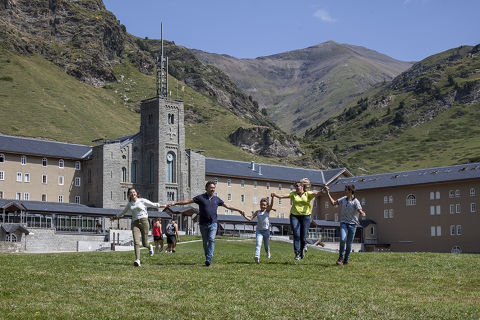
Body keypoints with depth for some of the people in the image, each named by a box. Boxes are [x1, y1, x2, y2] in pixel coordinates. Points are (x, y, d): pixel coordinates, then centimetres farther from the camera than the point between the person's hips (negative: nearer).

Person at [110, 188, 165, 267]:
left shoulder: (142, 201, 4)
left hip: (144, 222, -2)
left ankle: (150, 247, 37)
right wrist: (115, 217, 42)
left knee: (144, 243, 0)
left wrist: (164, 206, 4)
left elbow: (153, 205, 9)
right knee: (136, 242, -17)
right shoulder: (129, 204, 14)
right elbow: (123, 212, 32)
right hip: (135, 223, 2)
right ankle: (137, 260, -23)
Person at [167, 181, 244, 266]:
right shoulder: (201, 197, 0)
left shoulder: (216, 199, 9)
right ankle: (207, 258, 22)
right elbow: (188, 201, -2)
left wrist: (238, 210, 20)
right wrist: (174, 203, -7)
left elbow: (227, 206, 19)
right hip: (203, 224, 0)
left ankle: (208, 260, -19)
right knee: (205, 242, 6)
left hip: (213, 224, 1)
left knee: (211, 240, -16)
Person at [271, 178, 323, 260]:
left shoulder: (308, 194, 4)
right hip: (294, 216, 1)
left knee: (303, 236, 0)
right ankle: (297, 253, -4)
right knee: (296, 235, -9)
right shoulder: (293, 194, 9)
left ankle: (303, 248, 31)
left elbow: (316, 194, -14)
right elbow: (283, 196, 2)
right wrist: (275, 195, -16)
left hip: (305, 216, -1)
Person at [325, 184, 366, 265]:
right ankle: (341, 257, -4)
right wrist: (328, 193, 14)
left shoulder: (355, 202, -7)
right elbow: (333, 203, 17)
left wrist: (363, 214, -43)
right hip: (344, 223, 2)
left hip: (352, 224, -2)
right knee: (343, 239, -19)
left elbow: (360, 211, -20)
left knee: (349, 243, 4)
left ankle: (346, 259, 21)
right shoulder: (343, 199, 7)